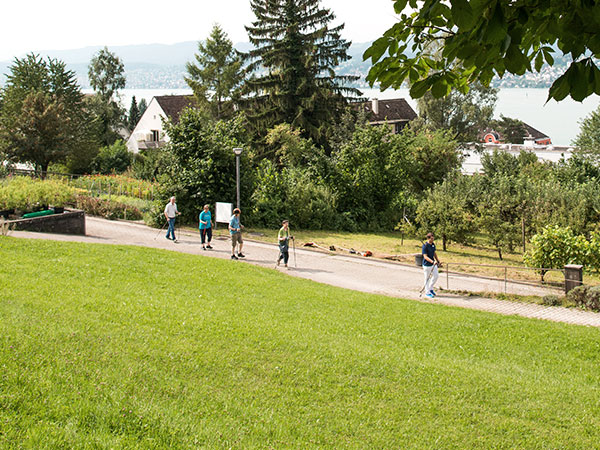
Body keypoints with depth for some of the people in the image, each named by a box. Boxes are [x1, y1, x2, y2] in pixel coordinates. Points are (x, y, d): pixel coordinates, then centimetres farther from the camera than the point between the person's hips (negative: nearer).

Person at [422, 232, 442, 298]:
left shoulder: (433, 244, 4)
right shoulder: (425, 246, -20)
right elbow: (425, 257, -24)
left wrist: (438, 261, 19)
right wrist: (432, 261, -34)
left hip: (433, 264, 7)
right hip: (427, 265, -7)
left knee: (436, 275, 7)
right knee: (427, 279, 2)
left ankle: (430, 288, 26)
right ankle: (427, 292, 14)